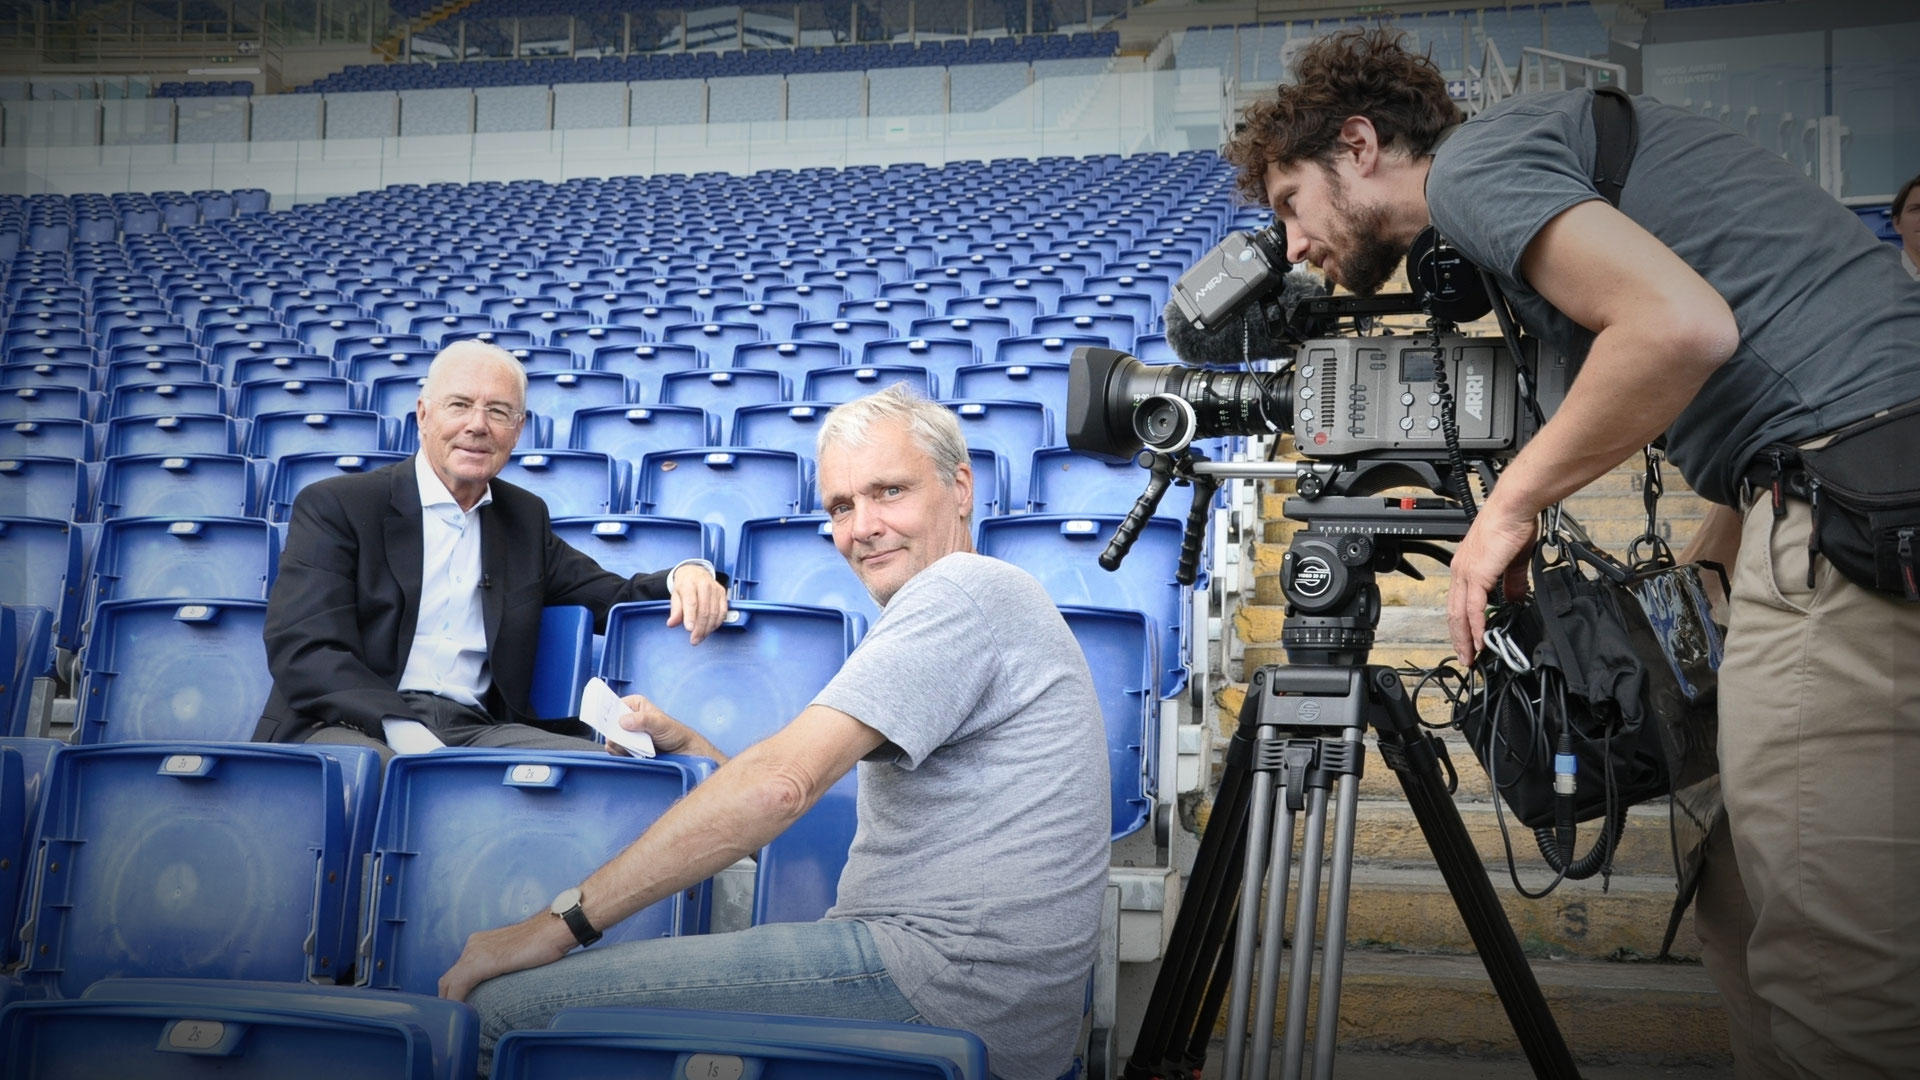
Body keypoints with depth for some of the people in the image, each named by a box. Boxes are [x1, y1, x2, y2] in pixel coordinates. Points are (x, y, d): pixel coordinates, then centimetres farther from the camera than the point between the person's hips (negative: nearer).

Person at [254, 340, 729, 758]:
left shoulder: (525, 516, 19)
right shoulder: (334, 506, 2)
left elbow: (611, 596, 22)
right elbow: (305, 650, -9)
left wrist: (685, 575, -3)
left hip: (477, 730, 3)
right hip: (354, 728, -3)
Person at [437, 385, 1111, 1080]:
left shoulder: (963, 588, -11)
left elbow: (779, 787, -21)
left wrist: (560, 923, -18)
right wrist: (681, 744, 10)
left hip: (946, 982, -11)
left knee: (503, 999, -18)